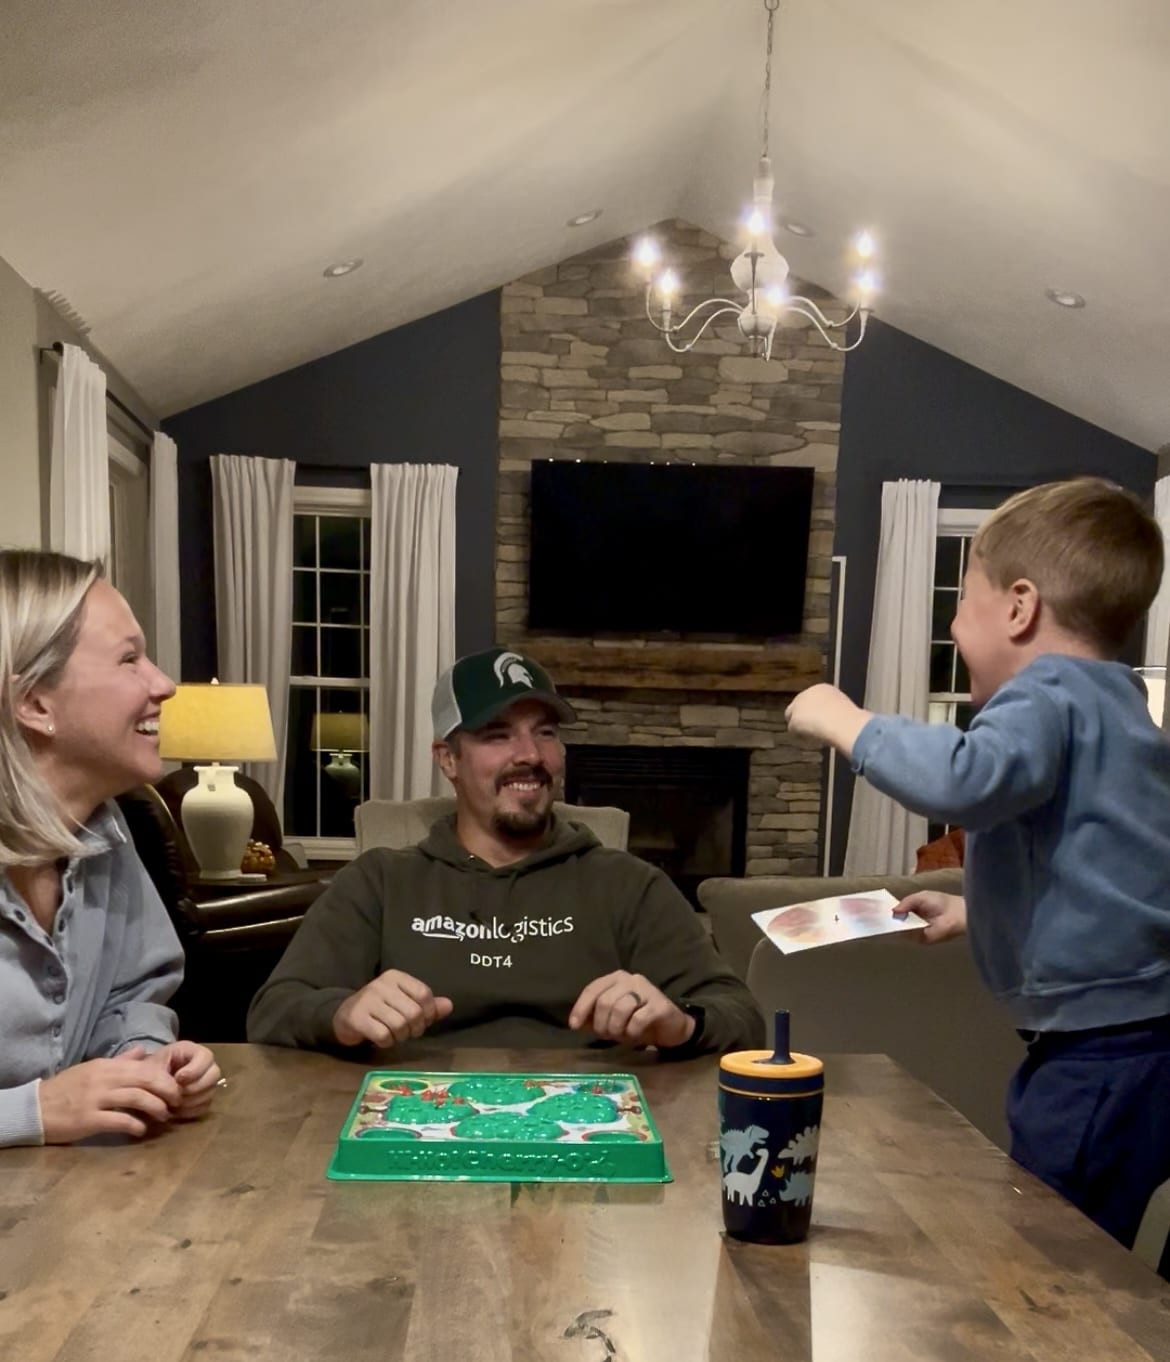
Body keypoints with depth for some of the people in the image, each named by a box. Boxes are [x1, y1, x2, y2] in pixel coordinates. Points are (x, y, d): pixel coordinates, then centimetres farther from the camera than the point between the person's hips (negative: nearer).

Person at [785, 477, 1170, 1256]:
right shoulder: (1102, 702, 17)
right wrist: (975, 910, 22)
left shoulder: (1052, 693, -14)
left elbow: (965, 782, -35)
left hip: (1099, 1057, -10)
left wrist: (846, 722, -21)